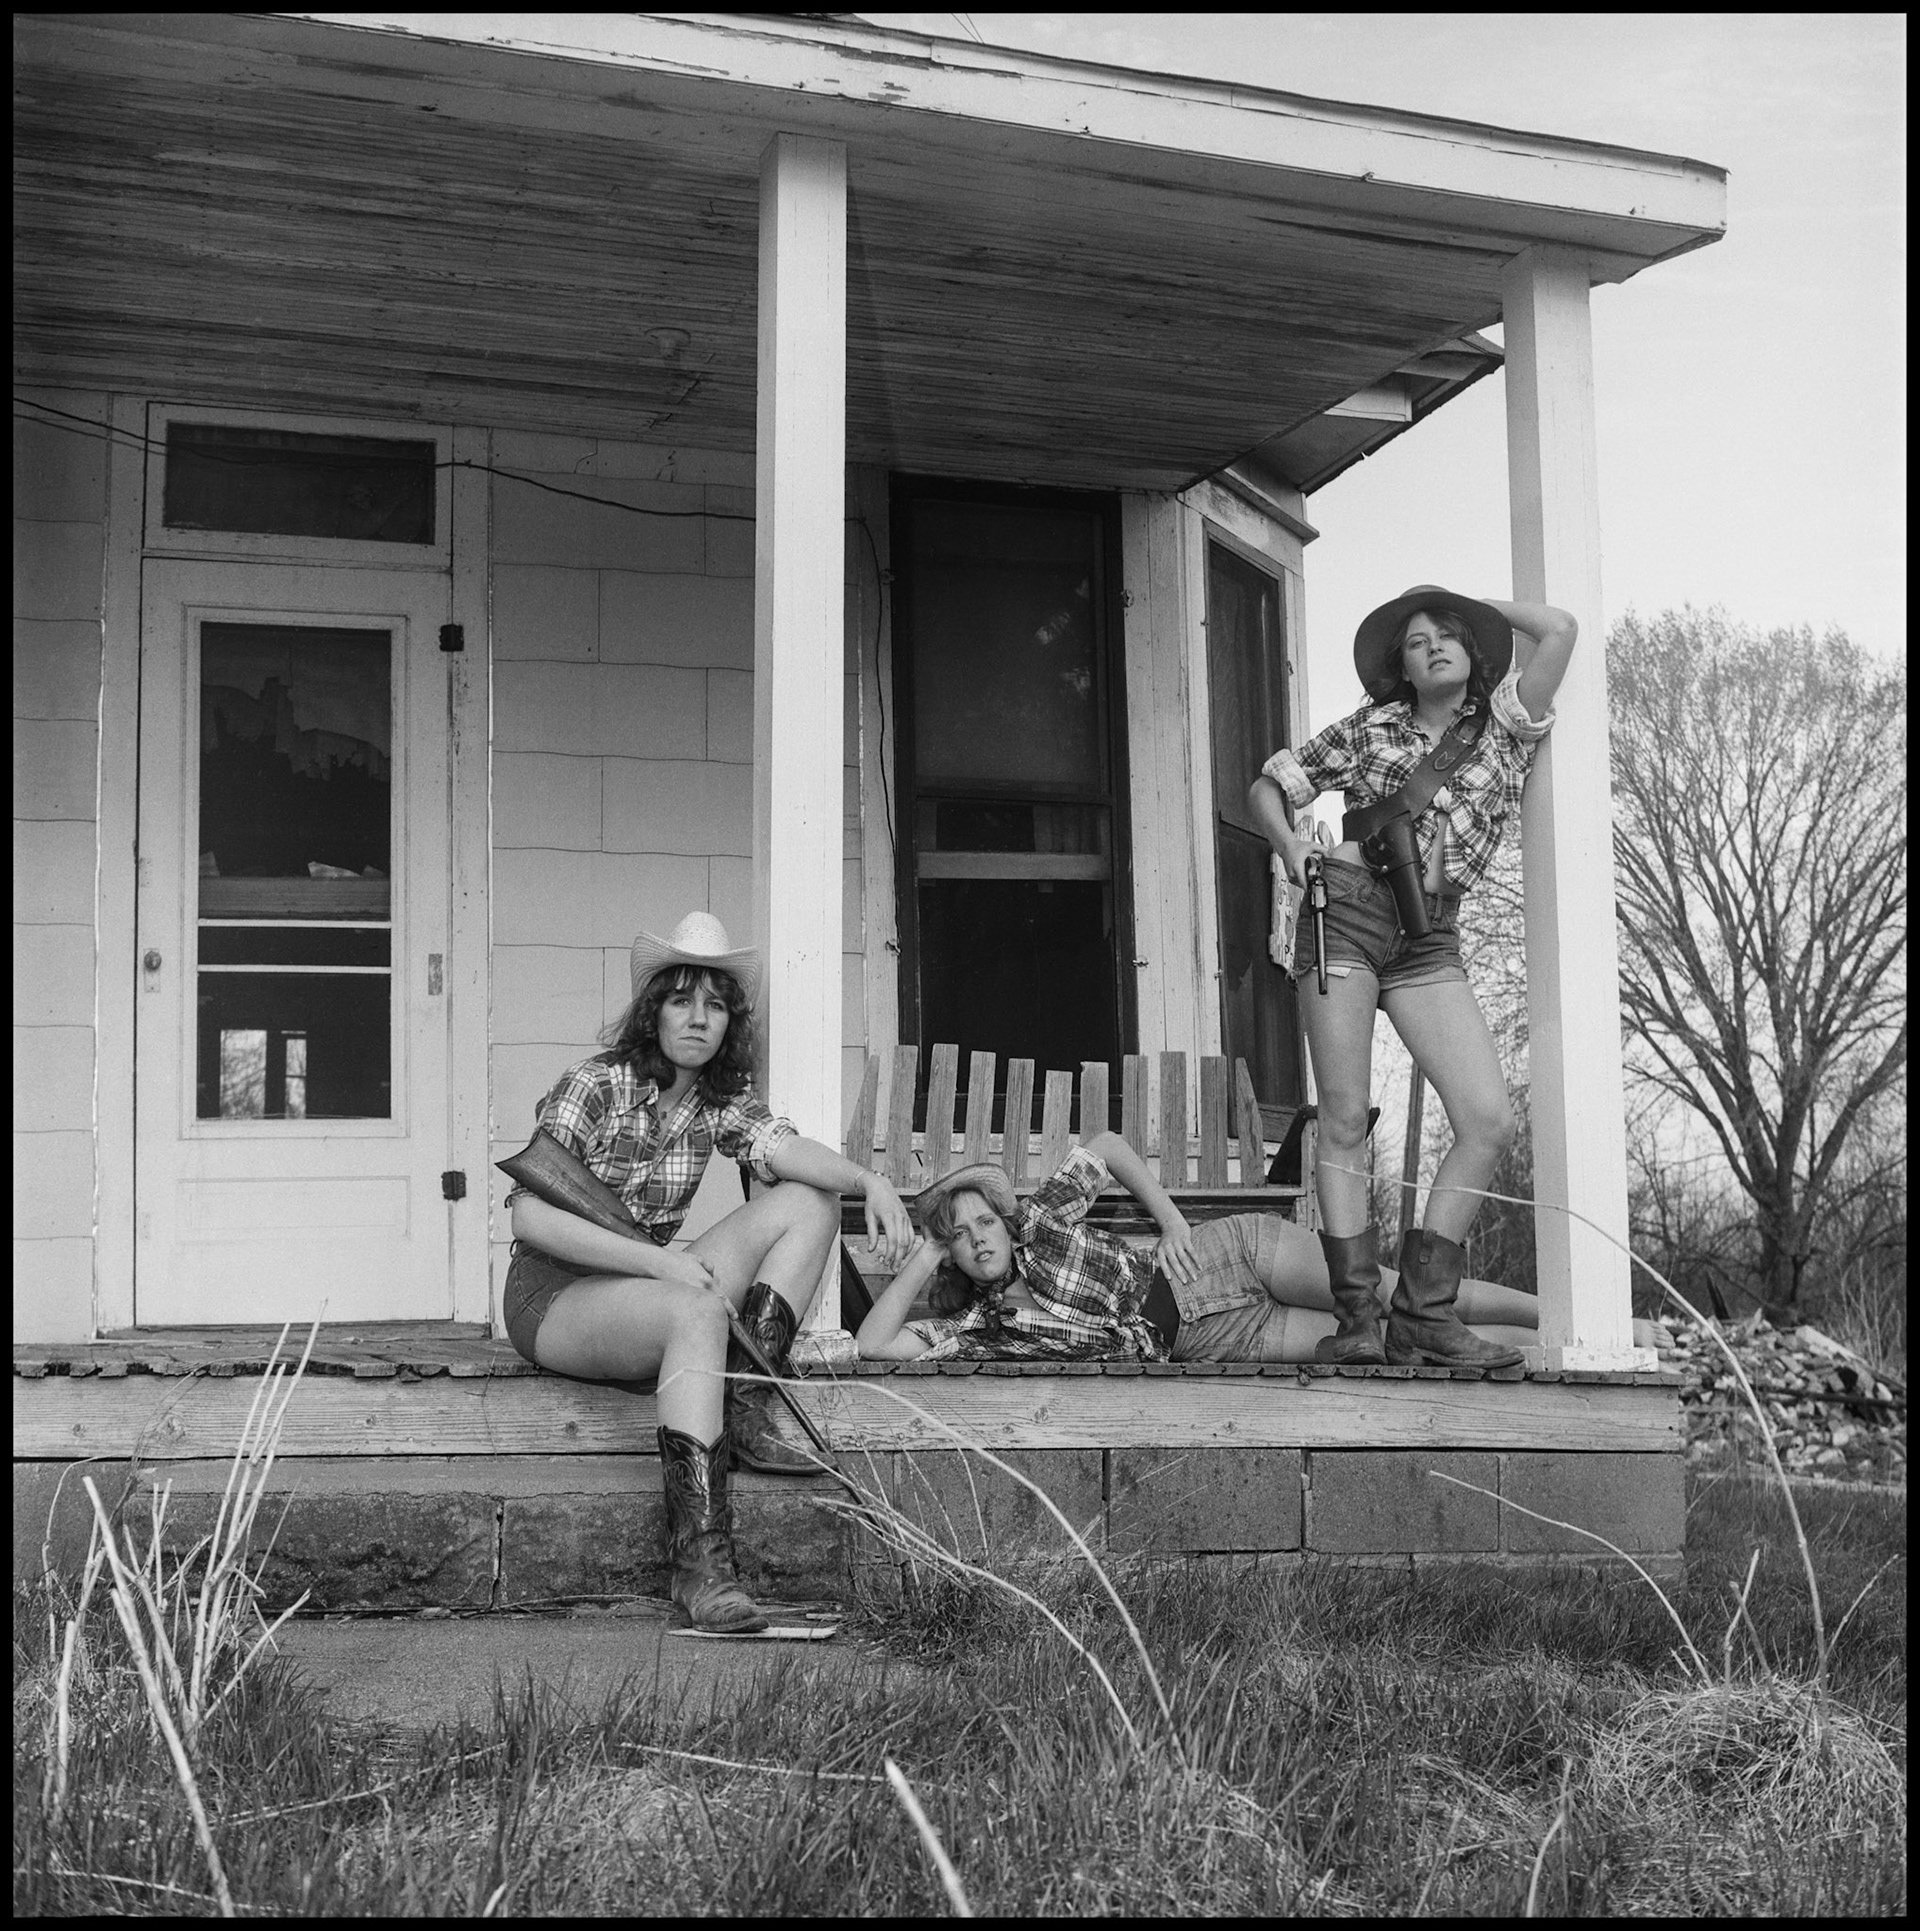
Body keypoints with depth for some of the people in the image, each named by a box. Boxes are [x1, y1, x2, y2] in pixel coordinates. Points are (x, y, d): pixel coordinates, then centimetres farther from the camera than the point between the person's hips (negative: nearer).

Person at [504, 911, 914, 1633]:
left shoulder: (718, 1102, 6)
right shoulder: (596, 1085, -12)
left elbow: (782, 1147, -15)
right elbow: (529, 1216, -21)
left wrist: (870, 1181, -35)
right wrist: (658, 1260, -29)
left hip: (648, 1281, 7)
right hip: (555, 1295, -7)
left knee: (810, 1201, -6)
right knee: (697, 1309, -38)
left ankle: (747, 1411, -16)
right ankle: (699, 1563, -43)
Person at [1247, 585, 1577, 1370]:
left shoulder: (1504, 727, 11)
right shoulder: (1369, 729, 12)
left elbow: (1559, 630, -2)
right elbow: (1268, 786, 18)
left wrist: (1471, 603, 13)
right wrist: (1288, 840, -3)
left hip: (1428, 939, 1)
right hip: (1344, 913, -1)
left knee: (1490, 1120, -11)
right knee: (1344, 1118, -7)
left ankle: (1423, 1312, -4)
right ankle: (1357, 1316, -4)